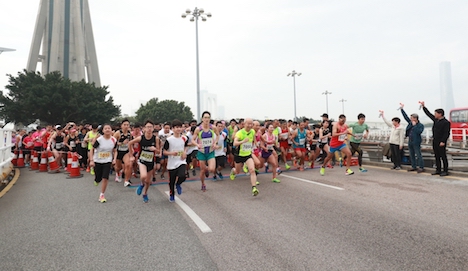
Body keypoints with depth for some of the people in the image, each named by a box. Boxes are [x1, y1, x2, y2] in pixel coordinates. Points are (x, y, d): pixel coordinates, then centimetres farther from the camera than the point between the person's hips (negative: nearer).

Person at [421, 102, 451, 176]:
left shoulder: (446, 122, -11)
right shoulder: (436, 120, 10)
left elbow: (447, 133, -16)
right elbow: (429, 114, 22)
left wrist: (443, 141, -23)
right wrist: (423, 106, 22)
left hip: (441, 142, -8)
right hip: (435, 141, 8)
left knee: (443, 157, -2)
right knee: (437, 157, 12)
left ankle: (445, 171, 6)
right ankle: (438, 170, 19)